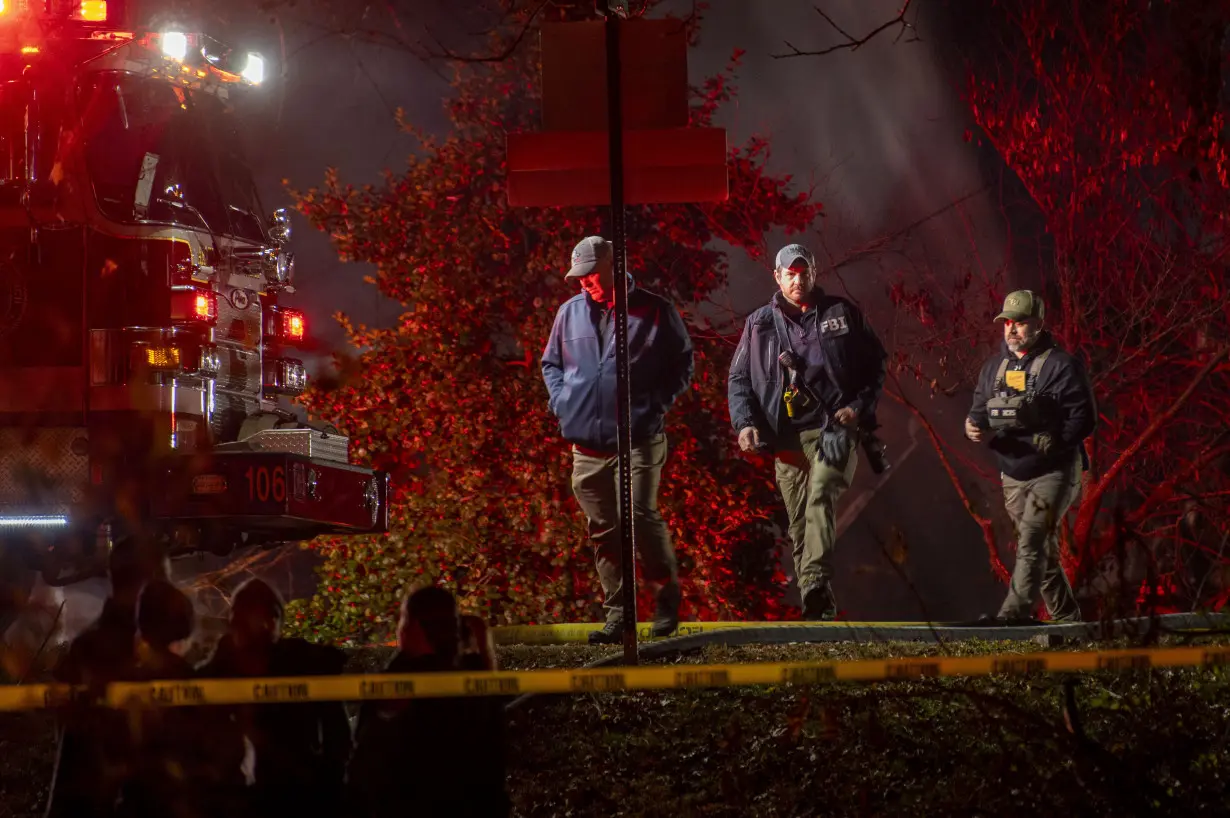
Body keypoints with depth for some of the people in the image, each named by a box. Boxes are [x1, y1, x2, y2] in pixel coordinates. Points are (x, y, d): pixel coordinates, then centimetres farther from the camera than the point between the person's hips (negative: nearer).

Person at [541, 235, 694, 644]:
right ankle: (617, 612, 13)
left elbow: (683, 362, 7)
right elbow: (551, 362, 24)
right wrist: (561, 400, 7)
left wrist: (658, 402, -4)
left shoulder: (654, 311, 0)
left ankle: (668, 591, 7)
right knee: (603, 529, 5)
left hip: (638, 438, -4)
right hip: (586, 440, 4)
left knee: (640, 515, -15)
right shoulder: (571, 311, 11)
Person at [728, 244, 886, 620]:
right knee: (799, 525, 2)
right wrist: (744, 422, -1)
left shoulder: (842, 314, 10)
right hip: (787, 437, 3)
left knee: (821, 496, -27)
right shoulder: (759, 324, 13)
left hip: (835, 428, -3)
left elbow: (876, 363, 14)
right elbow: (738, 378, 15)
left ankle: (815, 583, -40)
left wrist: (860, 406, -2)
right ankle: (818, 605, 8)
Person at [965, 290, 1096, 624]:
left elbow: (1084, 418, -16)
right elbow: (979, 410, 12)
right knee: (1043, 549, 13)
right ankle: (1067, 617, 24)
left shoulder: (1060, 366, -11)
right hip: (1013, 476, 7)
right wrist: (976, 429, -13)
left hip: (1055, 472, -7)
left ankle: (1016, 611, -28)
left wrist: (1046, 443, -23)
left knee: (1031, 540, -20)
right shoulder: (994, 367, 10)